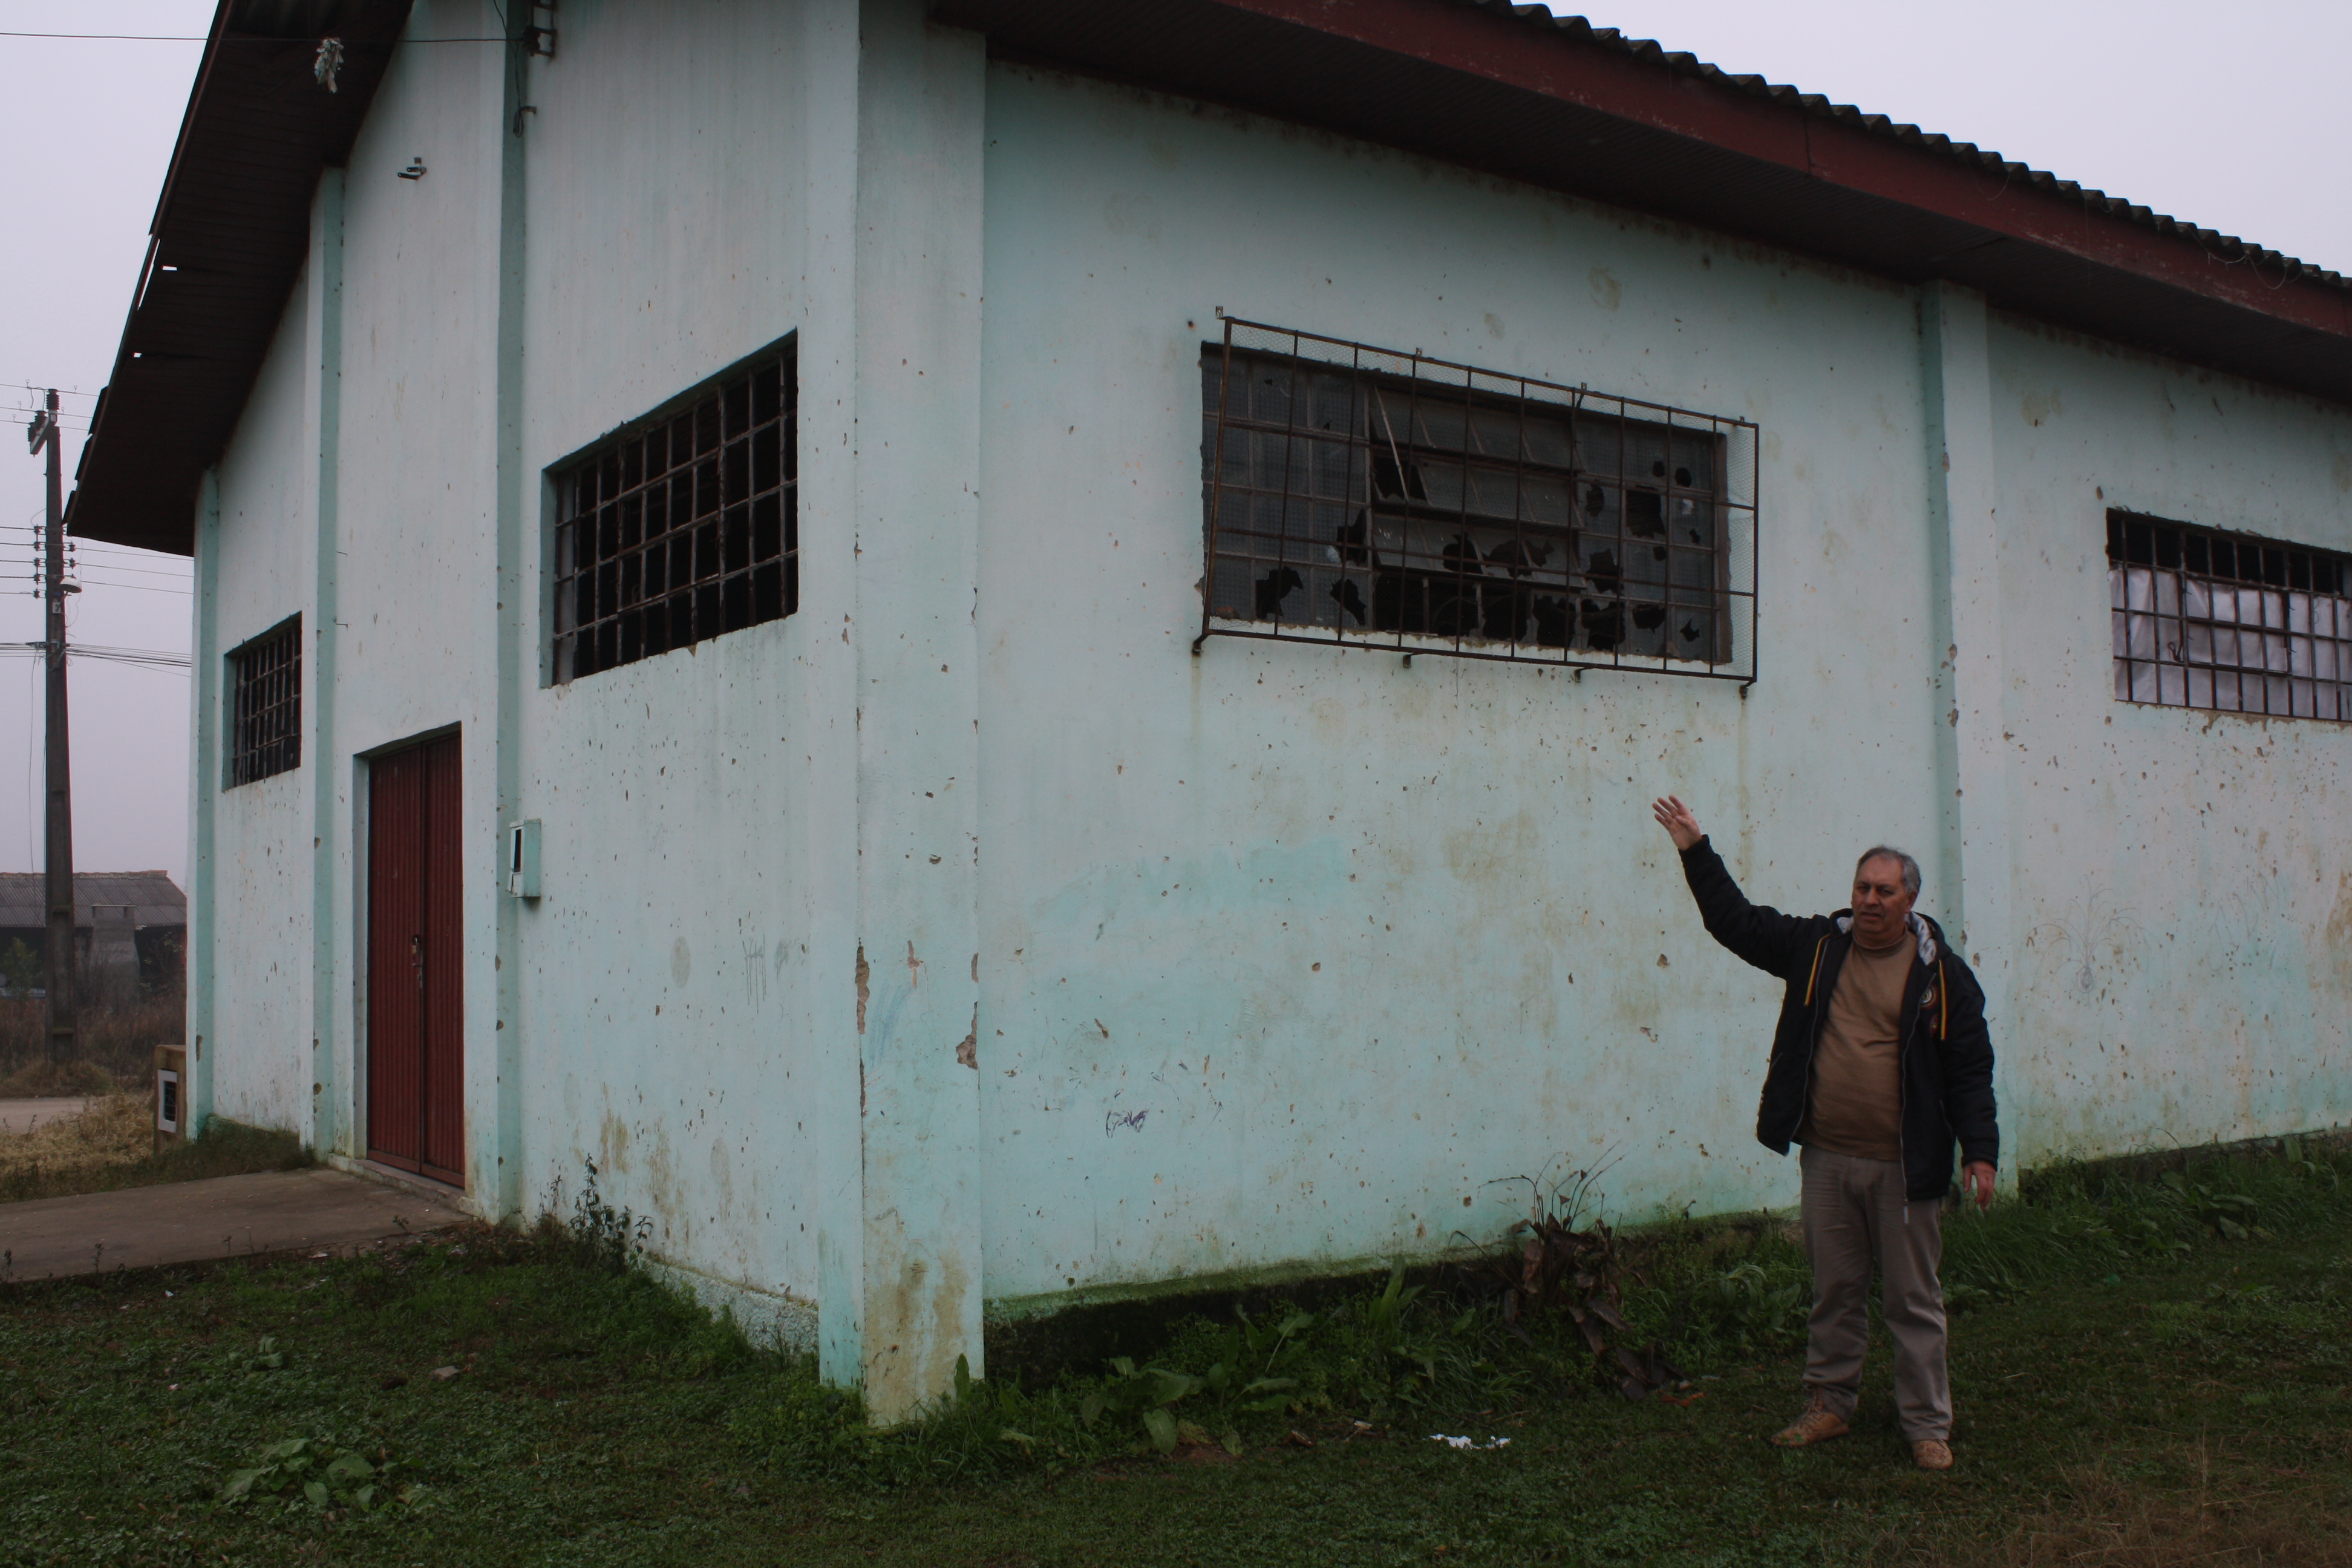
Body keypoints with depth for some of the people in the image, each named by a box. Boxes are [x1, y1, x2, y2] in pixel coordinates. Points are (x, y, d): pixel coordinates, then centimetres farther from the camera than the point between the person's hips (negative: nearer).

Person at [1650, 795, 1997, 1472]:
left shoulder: (1941, 973, -2)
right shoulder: (1817, 947, 5)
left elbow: (1970, 1072, -1)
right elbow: (1737, 921, 10)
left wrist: (1979, 1152, -6)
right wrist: (1697, 851, 4)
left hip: (1904, 1167, -3)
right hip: (1827, 1160, 3)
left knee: (1913, 1301, 6)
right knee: (1834, 1292, 14)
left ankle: (1927, 1426, 18)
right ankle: (1829, 1405, 28)